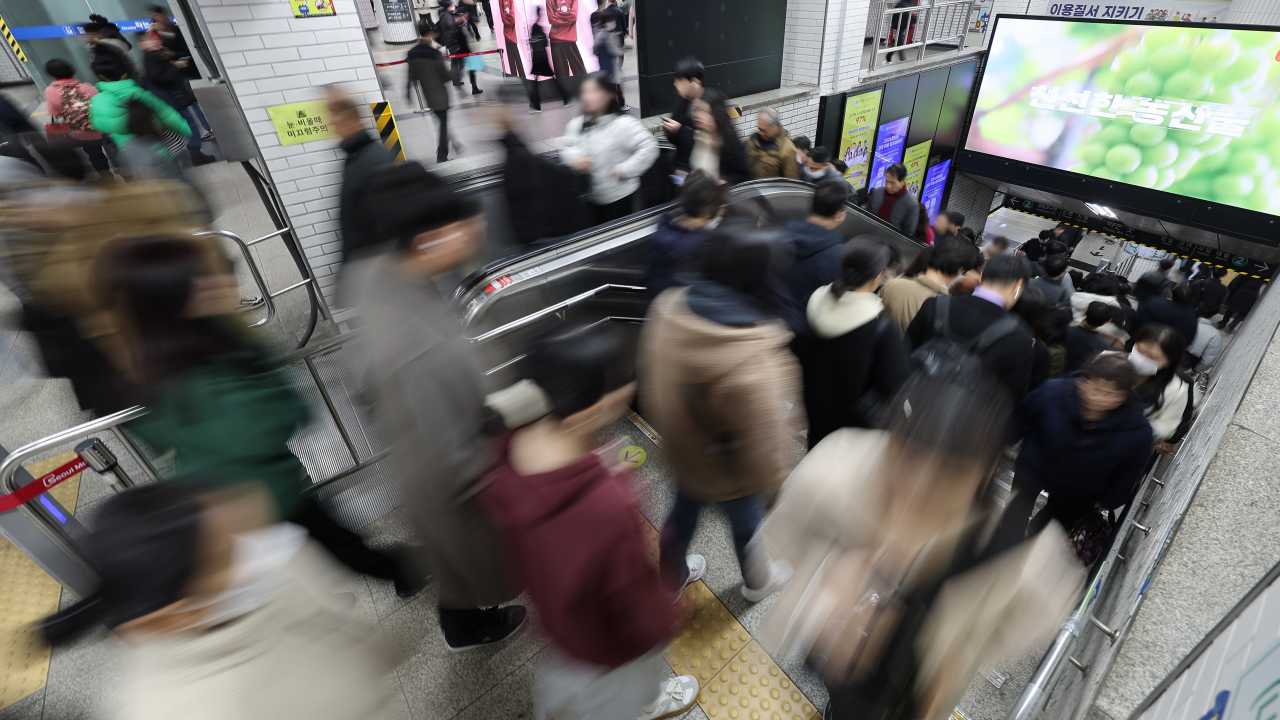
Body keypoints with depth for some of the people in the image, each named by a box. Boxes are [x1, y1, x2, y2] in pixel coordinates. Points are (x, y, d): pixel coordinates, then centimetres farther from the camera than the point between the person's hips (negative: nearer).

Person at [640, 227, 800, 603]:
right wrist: (772, 480, -7)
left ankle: (673, 576, 62)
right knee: (747, 526, 27)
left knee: (683, 513, 32)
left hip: (683, 451, 5)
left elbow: (651, 381, -4)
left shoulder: (667, 308, -21)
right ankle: (757, 582, 61)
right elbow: (761, 447, -29)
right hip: (729, 477, -5)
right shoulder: (753, 367, -42)